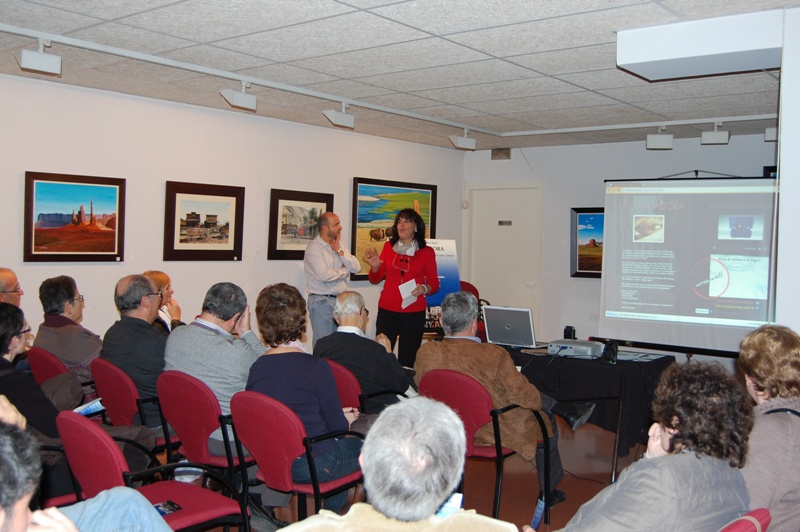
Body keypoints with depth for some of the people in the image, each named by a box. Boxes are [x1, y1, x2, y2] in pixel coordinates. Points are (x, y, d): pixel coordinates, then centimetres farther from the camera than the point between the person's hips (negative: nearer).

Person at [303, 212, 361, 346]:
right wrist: (344, 271, -5)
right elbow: (323, 275, -23)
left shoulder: (339, 245, 12)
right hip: (322, 301, -7)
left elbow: (357, 268, 4)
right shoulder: (314, 248, -10)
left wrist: (339, 251, -5)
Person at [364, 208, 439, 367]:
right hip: (387, 310, 2)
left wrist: (424, 289, -15)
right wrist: (375, 266, -7)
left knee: (407, 360, -4)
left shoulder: (426, 252, 4)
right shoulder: (389, 247, 9)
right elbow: (375, 280, 13)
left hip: (414, 312, -2)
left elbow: (434, 284, 5)